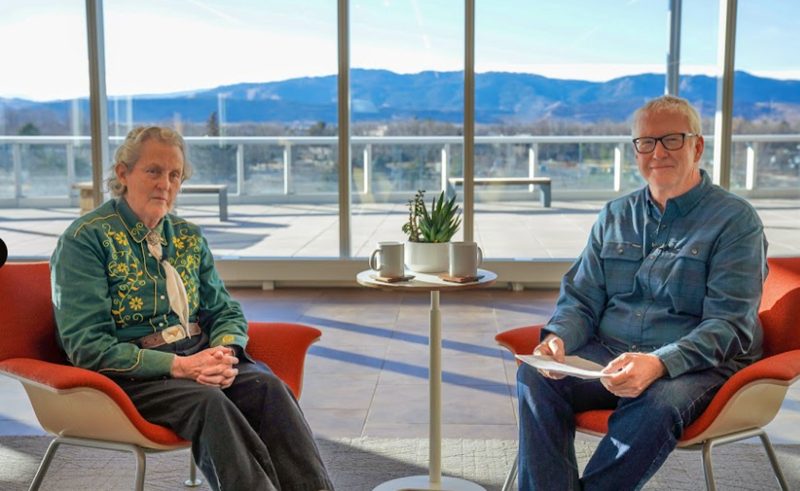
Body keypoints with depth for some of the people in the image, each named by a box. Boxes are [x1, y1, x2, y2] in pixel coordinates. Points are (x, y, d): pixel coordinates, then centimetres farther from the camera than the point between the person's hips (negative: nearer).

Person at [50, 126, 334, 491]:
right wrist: (177, 365, -21)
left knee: (266, 385, -25)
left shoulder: (188, 237, 14)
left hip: (196, 358, 5)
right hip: (128, 374, -5)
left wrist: (224, 352, -10)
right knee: (207, 401, -35)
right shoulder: (85, 239, -5)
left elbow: (227, 313, 15)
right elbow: (87, 346, -12)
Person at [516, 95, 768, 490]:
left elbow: (729, 325, -10)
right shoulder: (614, 216, 15)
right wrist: (558, 338, -10)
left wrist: (658, 363, -28)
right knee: (535, 375, -24)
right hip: (608, 354, 4)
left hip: (698, 364, -4)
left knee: (659, 402, -37)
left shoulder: (735, 219, -1)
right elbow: (581, 298, 15)